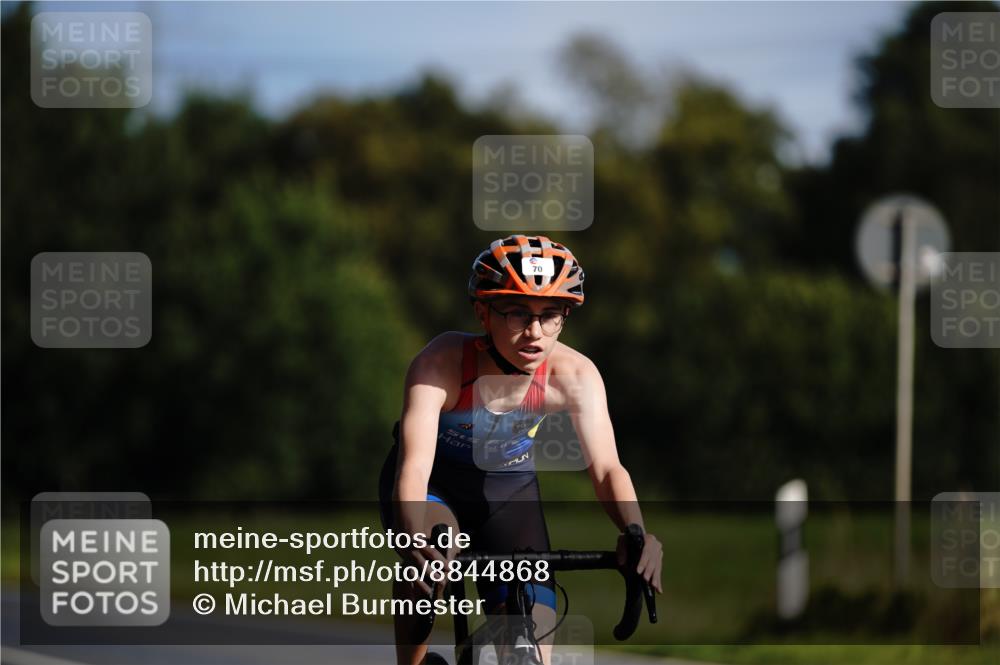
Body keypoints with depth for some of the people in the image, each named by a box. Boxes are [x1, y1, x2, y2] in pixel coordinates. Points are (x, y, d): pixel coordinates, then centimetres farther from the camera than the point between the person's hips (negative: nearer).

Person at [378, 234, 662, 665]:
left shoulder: (574, 375, -27)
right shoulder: (442, 363, -35)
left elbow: (606, 467, -34)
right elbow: (414, 463, -46)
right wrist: (416, 534, -67)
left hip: (509, 490, 3)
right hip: (435, 485, -3)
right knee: (428, 559, -37)